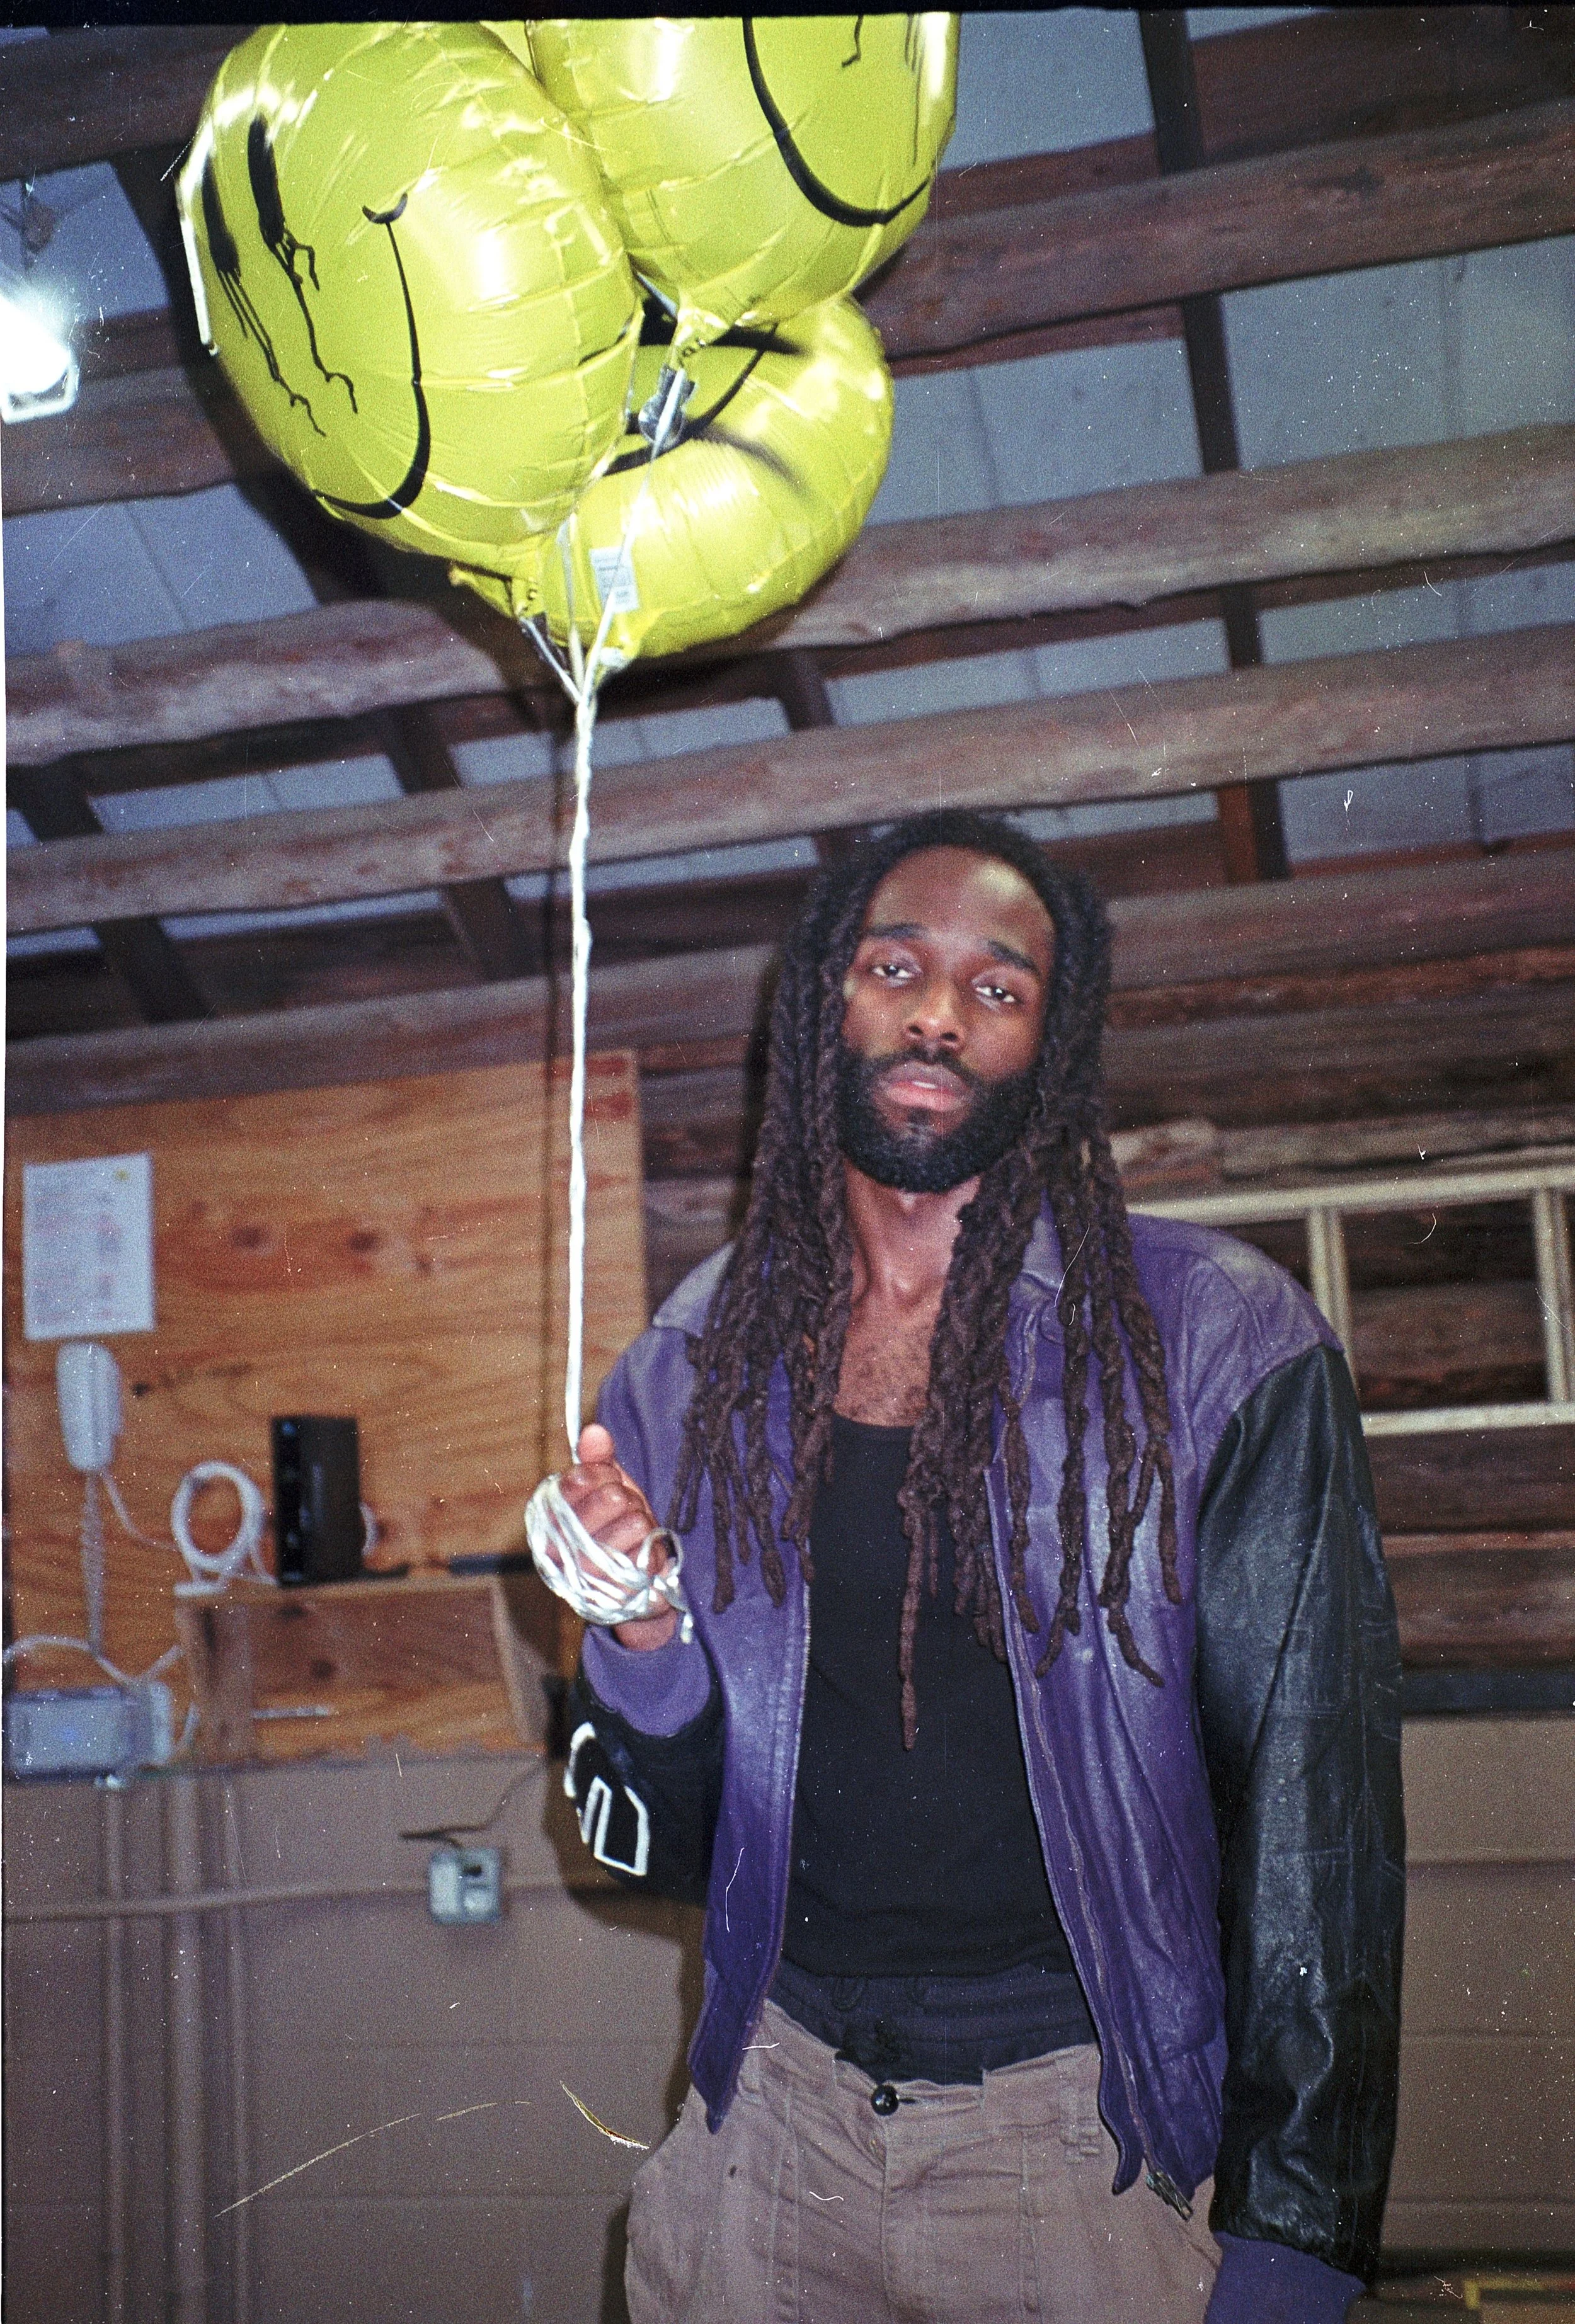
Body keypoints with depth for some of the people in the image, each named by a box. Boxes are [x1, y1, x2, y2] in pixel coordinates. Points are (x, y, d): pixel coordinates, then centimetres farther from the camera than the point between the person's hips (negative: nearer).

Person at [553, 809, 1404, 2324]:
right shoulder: (689, 1373, 0)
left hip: (1093, 2120, -2)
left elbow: (1313, 1816, -9)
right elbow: (663, 1848, 5)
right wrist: (641, 1647, -15)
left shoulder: (1220, 1347, -11)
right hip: (777, 2106, 3)